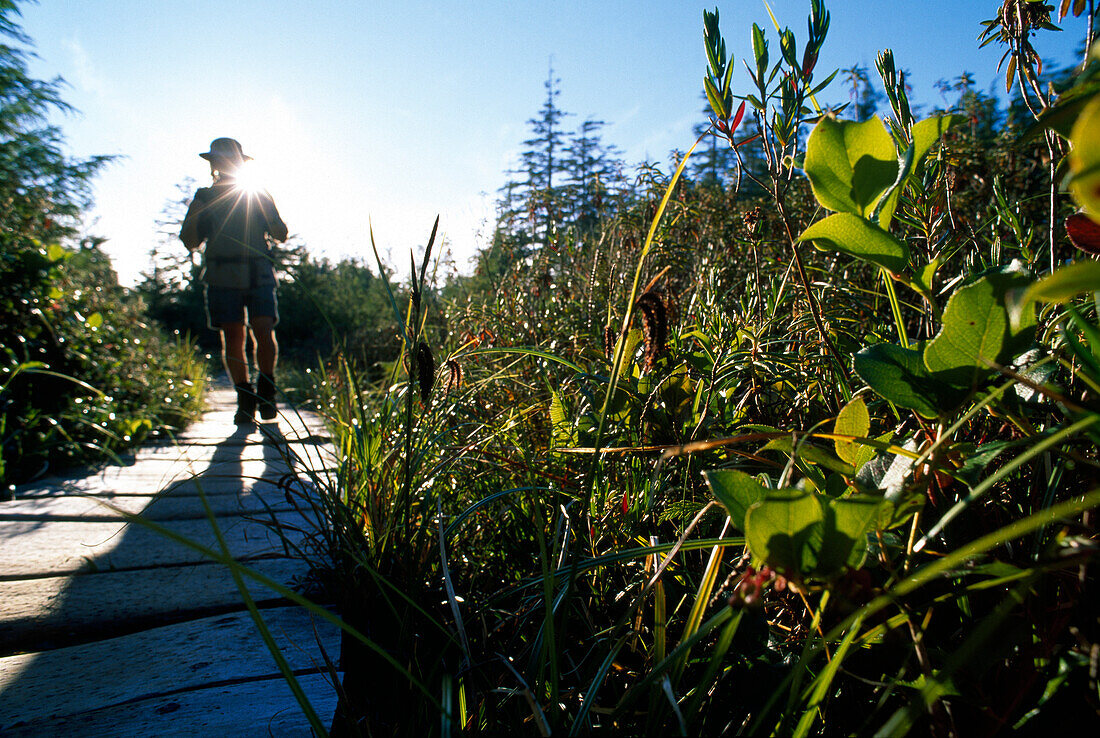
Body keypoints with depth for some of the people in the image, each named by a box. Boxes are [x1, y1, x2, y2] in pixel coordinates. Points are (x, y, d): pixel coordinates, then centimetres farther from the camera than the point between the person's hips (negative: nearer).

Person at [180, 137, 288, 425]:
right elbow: (190, 242, 10)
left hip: (259, 275, -1)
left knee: (264, 334, -13)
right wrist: (196, 214, -7)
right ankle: (245, 400, 5)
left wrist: (266, 213, -7)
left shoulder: (260, 196, 13)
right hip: (222, 279, 1)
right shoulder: (204, 198, 14)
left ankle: (266, 391, 7)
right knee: (233, 339, -4)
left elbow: (281, 235, 11)